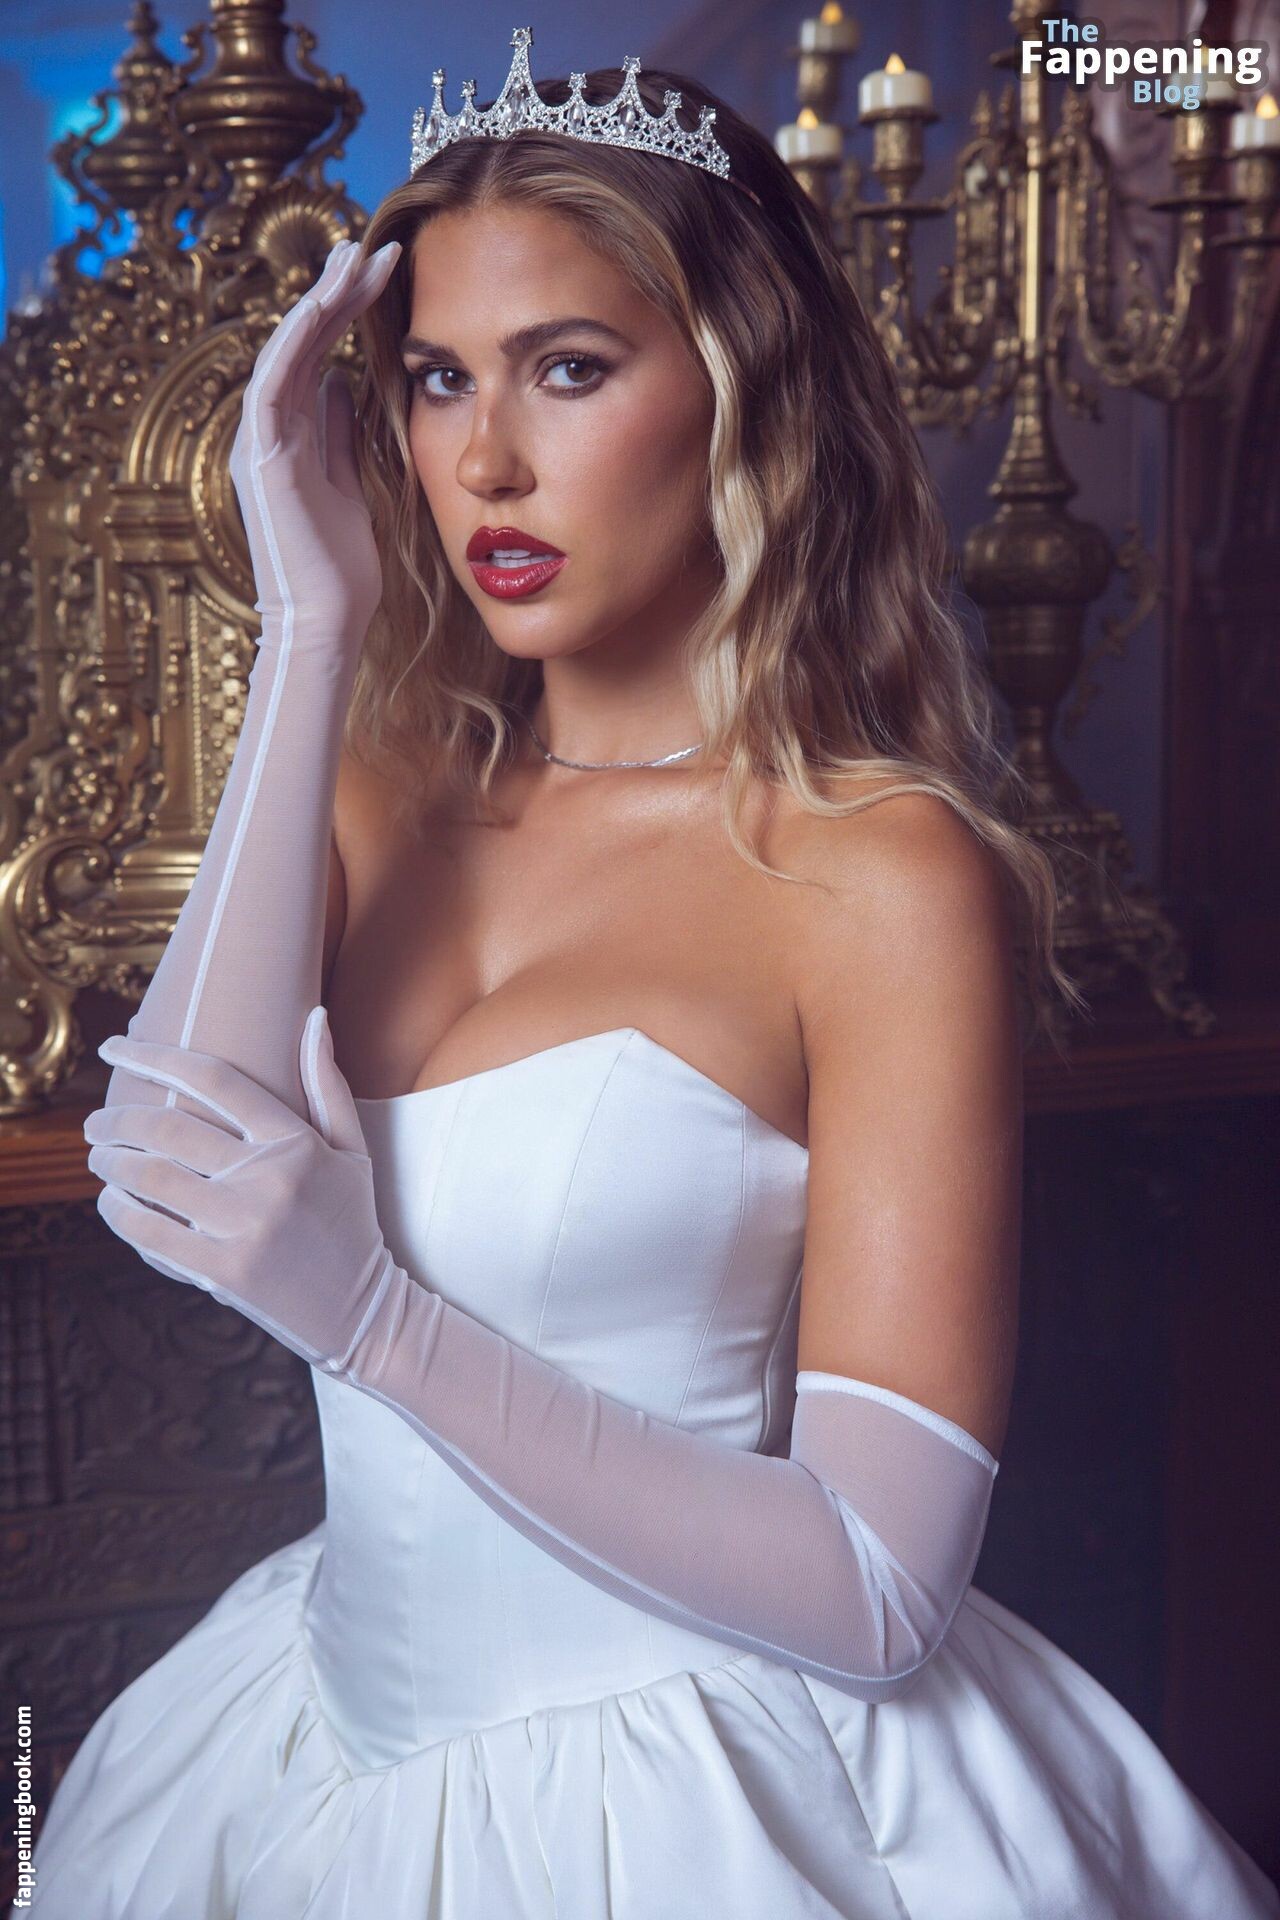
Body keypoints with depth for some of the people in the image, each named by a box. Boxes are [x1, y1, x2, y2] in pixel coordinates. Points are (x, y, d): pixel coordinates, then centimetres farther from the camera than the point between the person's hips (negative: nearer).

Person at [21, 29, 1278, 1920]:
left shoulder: (889, 878, -18)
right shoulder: (393, 789, 0)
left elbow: (879, 1587, -21)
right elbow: (182, 1163, -18)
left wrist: (372, 1313, -30)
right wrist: (314, 621, -15)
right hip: (348, 1740, 6)